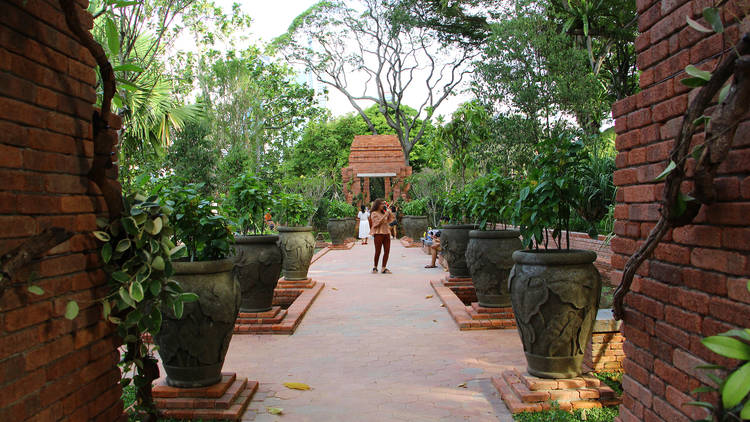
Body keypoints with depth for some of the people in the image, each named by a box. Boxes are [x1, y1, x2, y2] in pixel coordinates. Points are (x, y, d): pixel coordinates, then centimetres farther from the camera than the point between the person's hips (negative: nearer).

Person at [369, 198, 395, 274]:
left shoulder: (384, 213, 16)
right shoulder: (374, 213, -2)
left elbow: (392, 219, 19)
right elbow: (377, 223, -13)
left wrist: (389, 211, 10)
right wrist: (385, 216, -14)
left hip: (386, 233, 6)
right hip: (378, 233, -6)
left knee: (387, 251, -1)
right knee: (378, 251, -3)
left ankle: (383, 268, 4)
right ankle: (375, 267, 13)